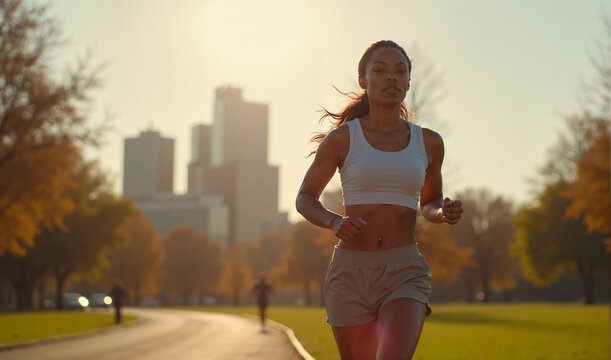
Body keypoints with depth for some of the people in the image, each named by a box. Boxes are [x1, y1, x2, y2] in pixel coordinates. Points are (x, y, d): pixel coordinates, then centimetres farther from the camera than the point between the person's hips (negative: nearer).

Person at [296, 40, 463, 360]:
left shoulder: (428, 142, 7)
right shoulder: (340, 138, 1)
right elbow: (305, 199, 11)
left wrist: (445, 212, -3)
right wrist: (335, 222, -11)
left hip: (405, 275, 0)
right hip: (351, 275, 0)